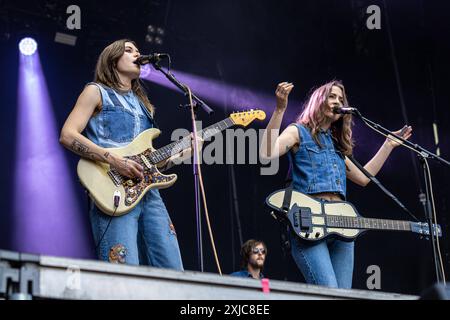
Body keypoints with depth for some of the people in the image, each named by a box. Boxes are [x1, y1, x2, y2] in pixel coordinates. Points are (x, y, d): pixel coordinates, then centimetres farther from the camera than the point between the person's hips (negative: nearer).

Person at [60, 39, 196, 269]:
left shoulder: (141, 103, 29)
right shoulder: (97, 92, 9)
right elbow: (67, 136, -5)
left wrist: (183, 154, 11)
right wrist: (114, 160, -14)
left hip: (149, 193, 7)